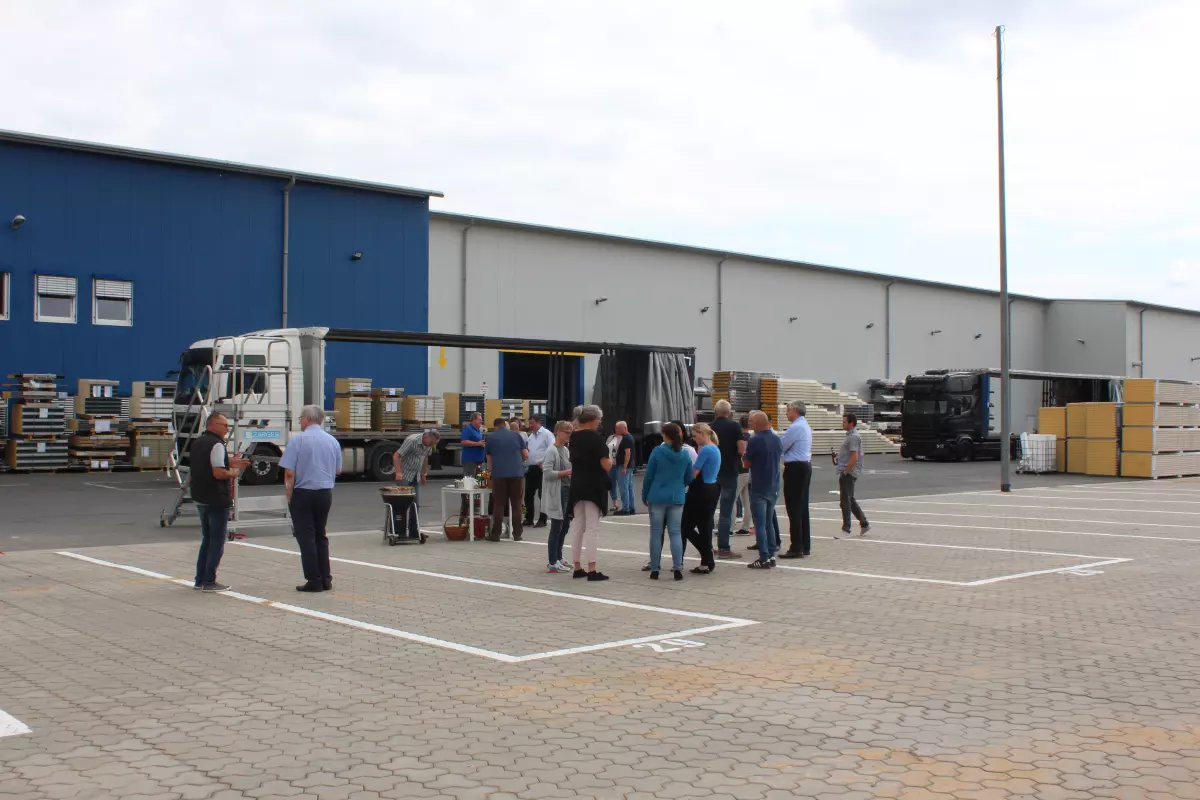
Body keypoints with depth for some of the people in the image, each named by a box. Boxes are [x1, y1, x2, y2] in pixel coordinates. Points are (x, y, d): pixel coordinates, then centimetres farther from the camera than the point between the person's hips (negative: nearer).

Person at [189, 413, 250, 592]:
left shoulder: (198, 442, 13)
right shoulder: (216, 445, -17)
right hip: (216, 500, -9)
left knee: (207, 538, 18)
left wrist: (230, 463, 16)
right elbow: (218, 473, -25)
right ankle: (209, 581, 1)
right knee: (217, 540, 0)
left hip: (200, 498, 9)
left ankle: (200, 579, 21)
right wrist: (233, 472, -7)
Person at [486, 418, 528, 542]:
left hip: (499, 474, 0)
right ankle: (517, 534, 7)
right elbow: (526, 455, 8)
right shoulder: (516, 435, 7)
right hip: (517, 473, 0)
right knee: (516, 504, 6)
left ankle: (496, 534, 3)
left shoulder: (491, 437, 8)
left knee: (498, 504, 3)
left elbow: (489, 457, 18)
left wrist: (490, 469, 35)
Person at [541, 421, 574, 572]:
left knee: (565, 526, 13)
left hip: (568, 492, 9)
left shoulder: (566, 450, 13)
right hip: (557, 494, -9)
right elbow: (547, 473, -21)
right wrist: (567, 472, -21)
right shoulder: (551, 450, -13)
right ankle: (552, 563, 1)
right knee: (556, 527, -4)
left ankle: (558, 557, 24)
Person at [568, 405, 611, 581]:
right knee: (592, 528, -6)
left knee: (578, 527, 10)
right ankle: (592, 570, -7)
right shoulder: (595, 438, -13)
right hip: (593, 487, -7)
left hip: (577, 486, 7)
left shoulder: (574, 437, 9)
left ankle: (577, 568, 13)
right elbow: (606, 465, -16)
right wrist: (610, 461, 4)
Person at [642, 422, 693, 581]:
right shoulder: (685, 455, 2)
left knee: (656, 533, 6)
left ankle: (654, 570, 7)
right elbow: (688, 479, 9)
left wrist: (644, 495, 6)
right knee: (675, 533, 5)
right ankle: (677, 568, -3)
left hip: (657, 497, -2)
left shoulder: (657, 451, -7)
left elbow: (648, 475, -5)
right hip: (677, 498, 2)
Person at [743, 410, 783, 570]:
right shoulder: (776, 438, 6)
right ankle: (771, 555, 16)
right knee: (769, 522, 15)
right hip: (774, 487, 7)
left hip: (759, 489, -7)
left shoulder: (755, 440, -16)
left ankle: (764, 559, -4)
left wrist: (744, 454, 9)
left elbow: (747, 463, -10)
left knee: (760, 524, -3)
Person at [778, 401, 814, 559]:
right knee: (803, 508, 13)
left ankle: (796, 549, -7)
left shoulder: (795, 427, -16)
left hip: (795, 469, -10)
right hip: (805, 466, 10)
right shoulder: (805, 426, 16)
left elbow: (780, 446, -14)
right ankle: (805, 546, 18)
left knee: (794, 510, -7)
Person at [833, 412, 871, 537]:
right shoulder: (850, 435, 15)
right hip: (846, 473, 10)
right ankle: (864, 524, 24)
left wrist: (845, 472, -17)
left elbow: (854, 458, -23)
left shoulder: (853, 437, -16)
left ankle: (846, 530, 1)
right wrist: (838, 455, 12)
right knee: (850, 500, 16)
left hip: (848, 474, -10)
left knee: (846, 501, -5)